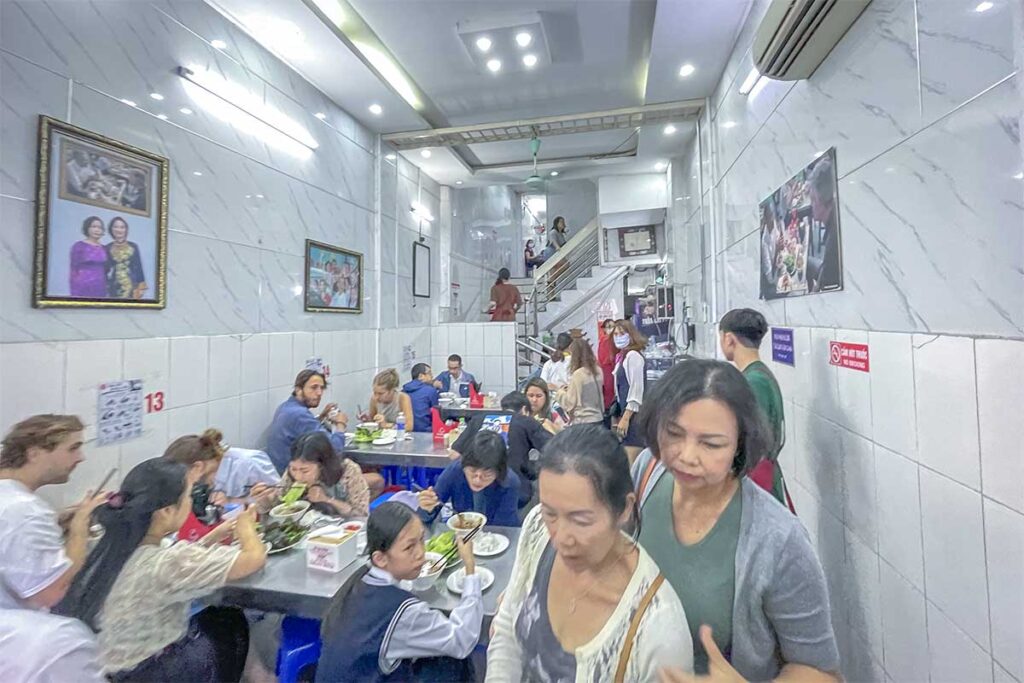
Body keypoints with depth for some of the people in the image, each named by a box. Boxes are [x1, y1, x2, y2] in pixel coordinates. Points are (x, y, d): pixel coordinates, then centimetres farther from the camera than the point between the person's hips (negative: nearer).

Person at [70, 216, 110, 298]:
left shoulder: (104, 248, 11)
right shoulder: (78, 246, -1)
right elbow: (74, 270, -4)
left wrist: (106, 292, 11)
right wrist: (74, 294, -10)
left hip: (100, 290, 4)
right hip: (82, 289, -4)